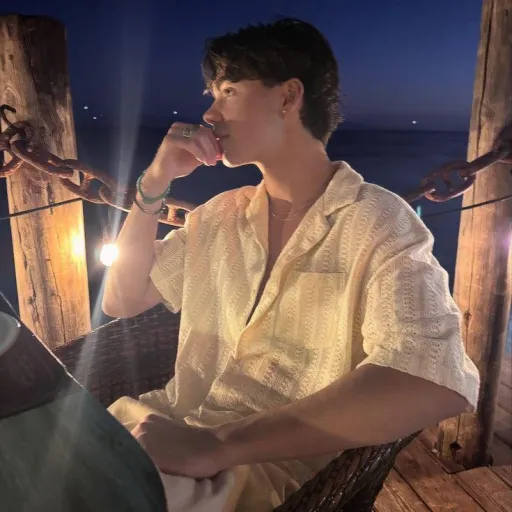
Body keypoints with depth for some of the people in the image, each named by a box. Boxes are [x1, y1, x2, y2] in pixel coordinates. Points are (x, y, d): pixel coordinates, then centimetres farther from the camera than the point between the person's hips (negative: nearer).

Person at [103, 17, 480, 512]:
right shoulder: (219, 215, 8)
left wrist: (215, 445, -28)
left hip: (274, 469, -4)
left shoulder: (378, 223, -10)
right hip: (175, 430, 5)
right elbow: (120, 299, 11)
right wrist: (154, 182, -2)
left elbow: (436, 385, -24)